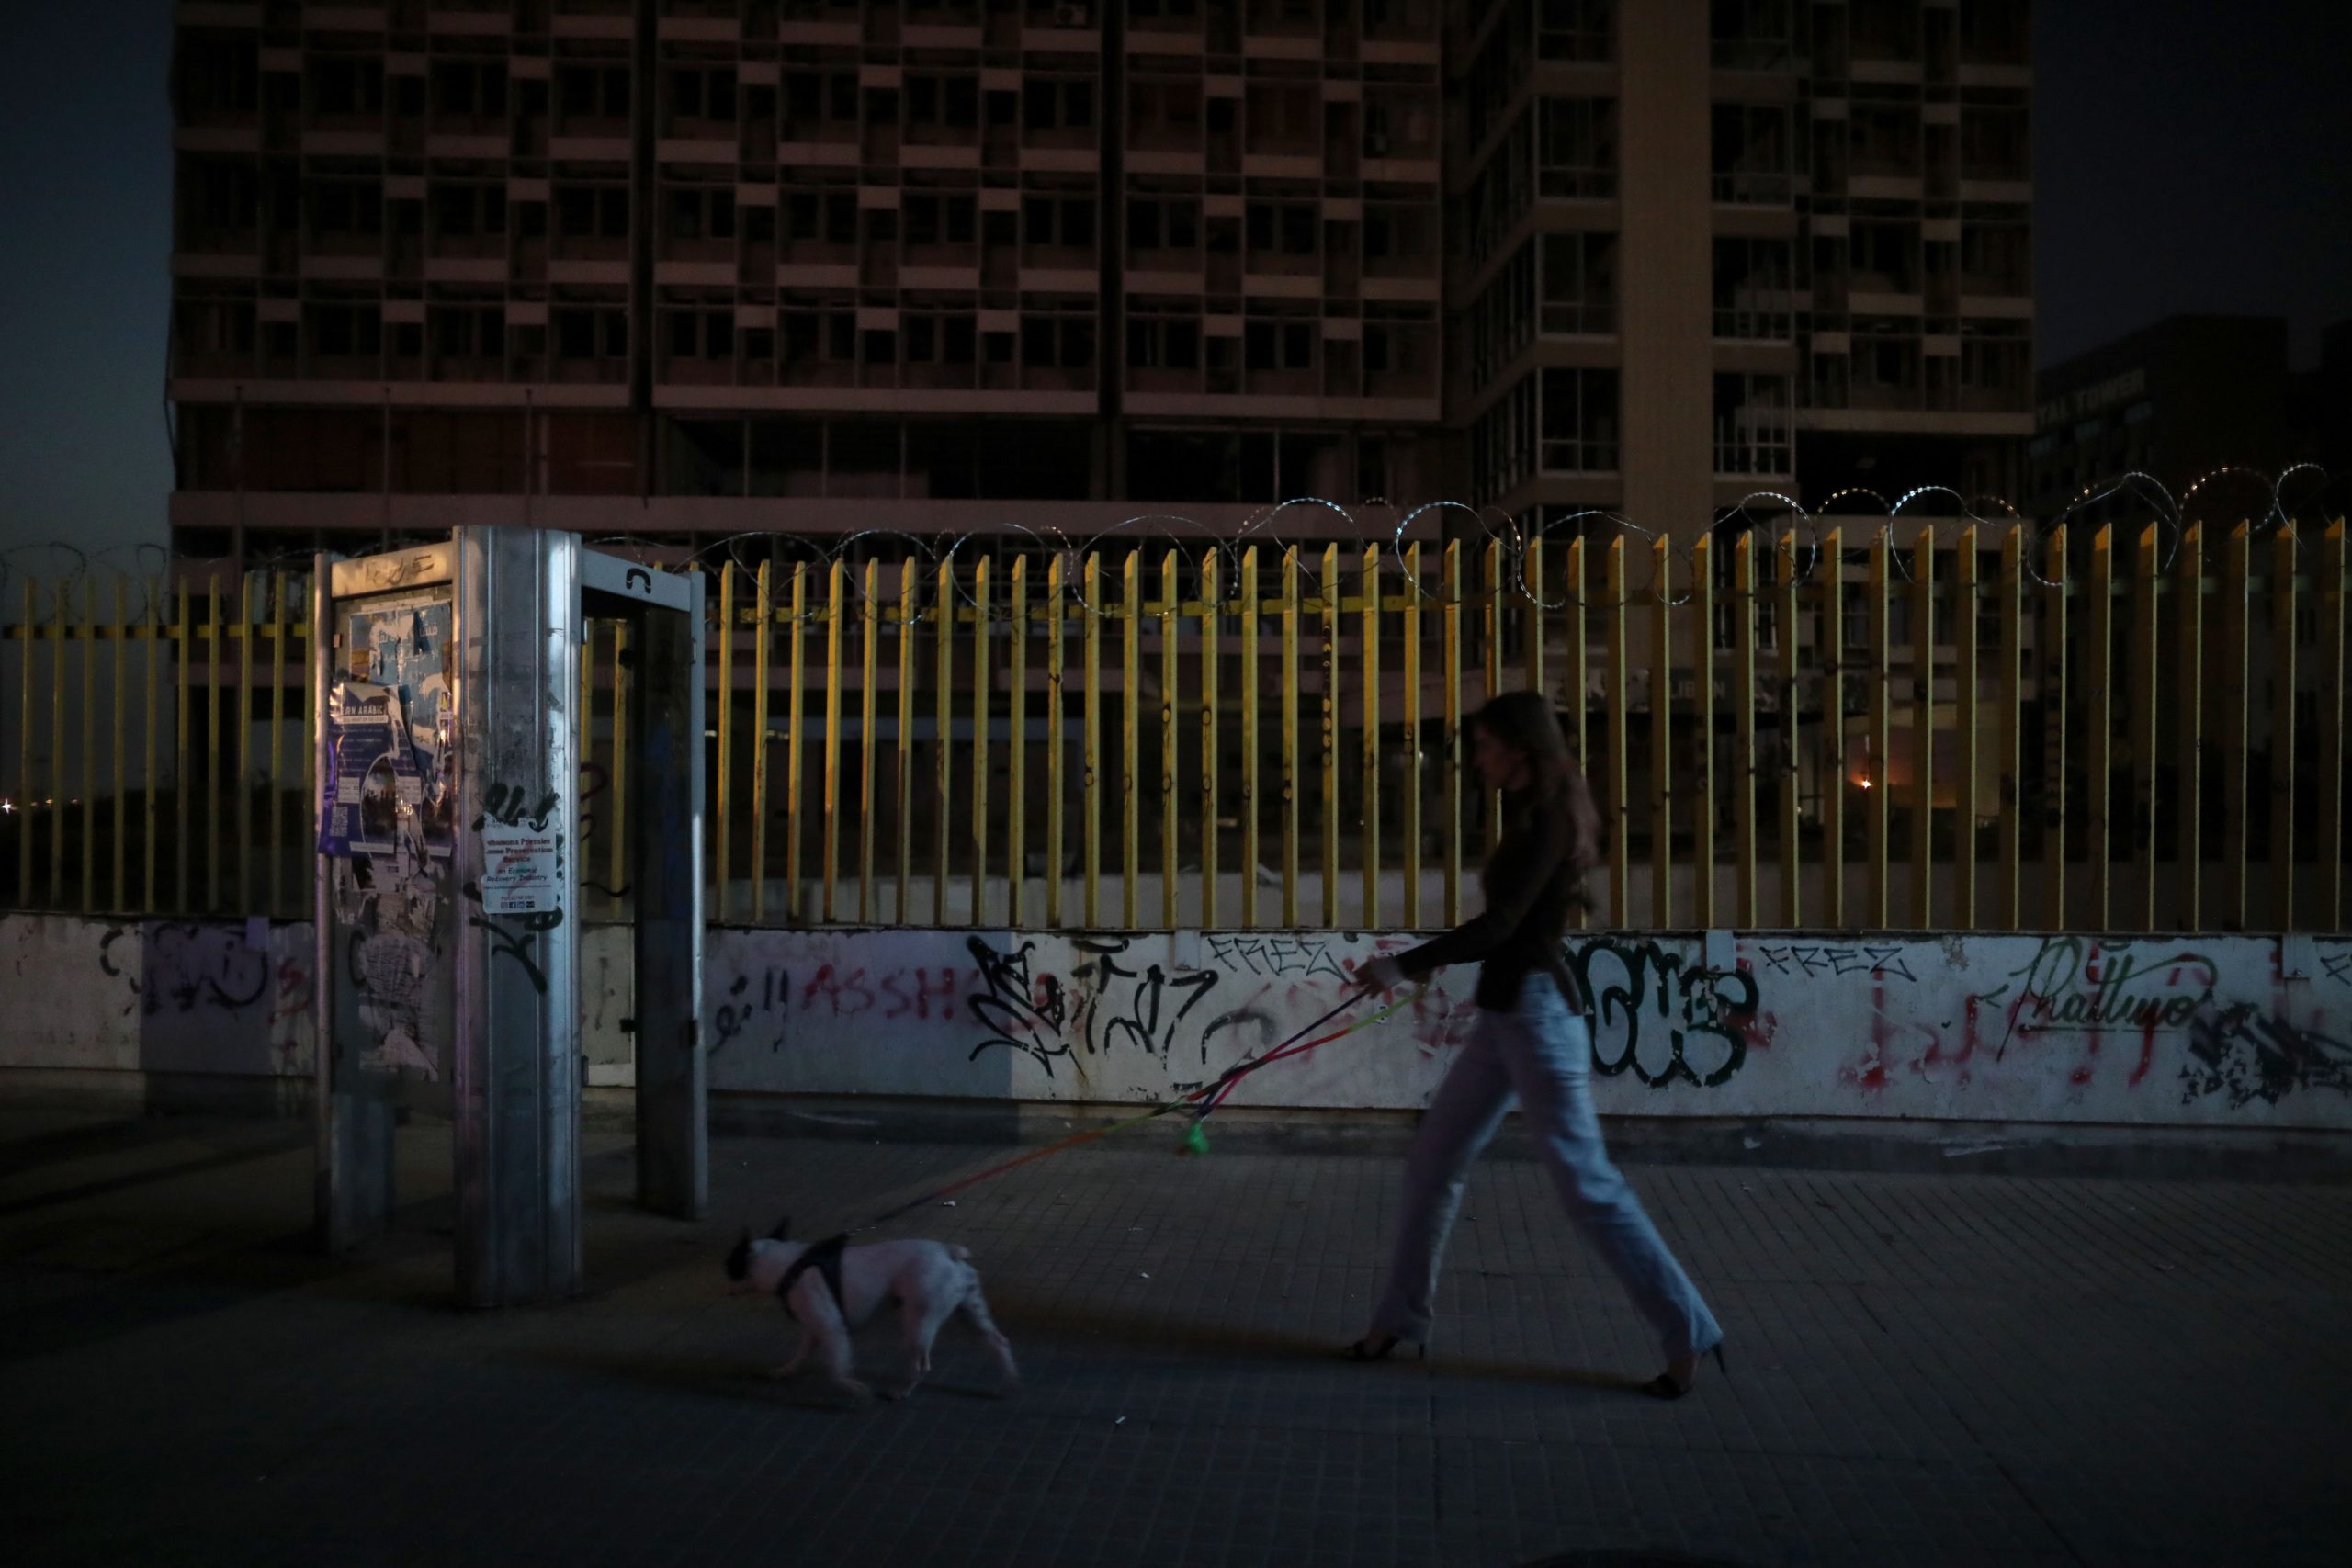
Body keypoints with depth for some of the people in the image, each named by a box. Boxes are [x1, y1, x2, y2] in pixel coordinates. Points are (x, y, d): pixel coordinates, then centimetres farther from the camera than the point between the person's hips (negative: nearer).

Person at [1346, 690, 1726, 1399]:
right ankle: (1400, 1319, 22)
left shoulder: (1549, 821, -16)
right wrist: (1430, 960, 17)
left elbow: (1499, 925, -22)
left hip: (1537, 1011, -10)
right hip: (1506, 1013, 10)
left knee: (1585, 1181, -5)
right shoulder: (1534, 816, 13)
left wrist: (1404, 966, -15)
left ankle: (1688, 1334, 6)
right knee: (1432, 1162, 11)